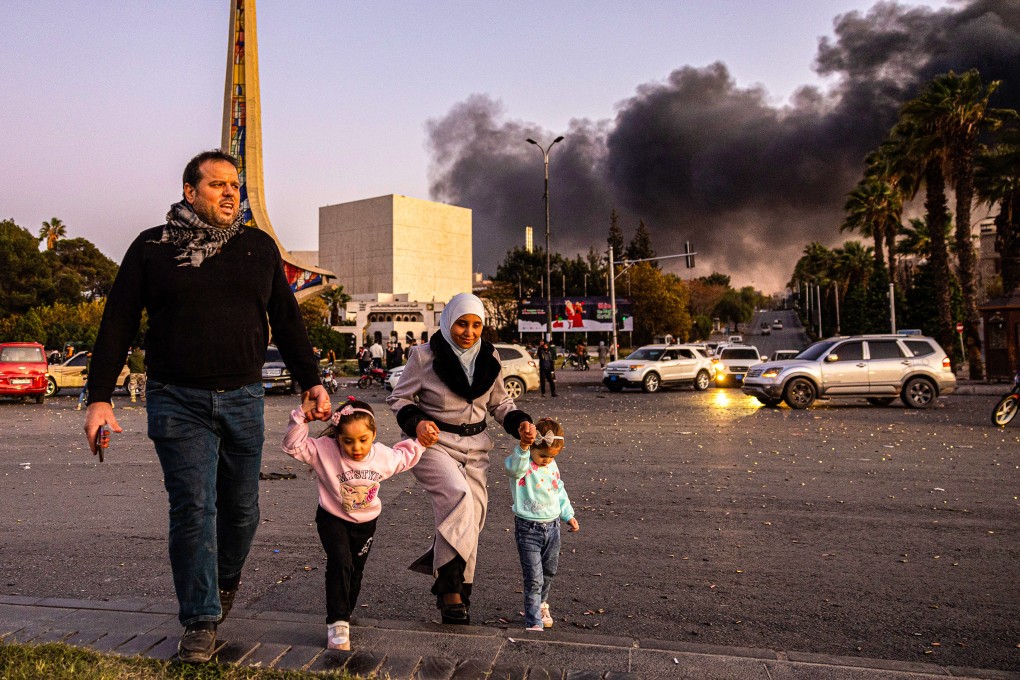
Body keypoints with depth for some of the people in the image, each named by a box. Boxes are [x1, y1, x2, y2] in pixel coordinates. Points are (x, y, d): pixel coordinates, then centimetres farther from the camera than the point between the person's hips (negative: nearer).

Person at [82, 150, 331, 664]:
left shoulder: (260, 247, 9)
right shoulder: (151, 248, 3)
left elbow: (287, 321, 11)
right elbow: (117, 325, 3)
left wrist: (311, 381, 4)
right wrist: (99, 398, -3)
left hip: (243, 399, 2)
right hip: (177, 401, -2)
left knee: (241, 507, 9)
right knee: (192, 508, -3)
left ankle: (227, 579, 38)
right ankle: (201, 621, 10)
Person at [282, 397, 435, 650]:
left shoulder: (383, 456, -14)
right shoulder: (325, 450, -23)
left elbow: (403, 458, 8)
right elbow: (293, 447, -26)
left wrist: (420, 443, 2)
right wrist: (300, 419, -36)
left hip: (365, 523, 4)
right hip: (333, 519, -3)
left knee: (355, 572, 16)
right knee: (340, 563, -24)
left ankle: (342, 618, 39)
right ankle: (337, 624, -15)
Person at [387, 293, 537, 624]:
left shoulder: (488, 358, 6)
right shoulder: (425, 355, -7)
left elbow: (499, 403, 16)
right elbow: (399, 398, -1)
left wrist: (520, 422, -4)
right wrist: (415, 422, -21)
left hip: (474, 447, 5)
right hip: (434, 443, -5)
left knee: (472, 517, 5)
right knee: (458, 496, -29)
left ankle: (459, 590, 24)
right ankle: (450, 586, -23)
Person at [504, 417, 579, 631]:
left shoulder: (552, 466, 4)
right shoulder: (521, 465, -17)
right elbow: (514, 468, -43)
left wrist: (568, 515, 20)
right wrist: (523, 447, -59)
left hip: (552, 526, 6)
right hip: (528, 529, -6)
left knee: (549, 572, 21)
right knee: (534, 578, -7)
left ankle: (541, 605, 46)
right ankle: (533, 622, 5)